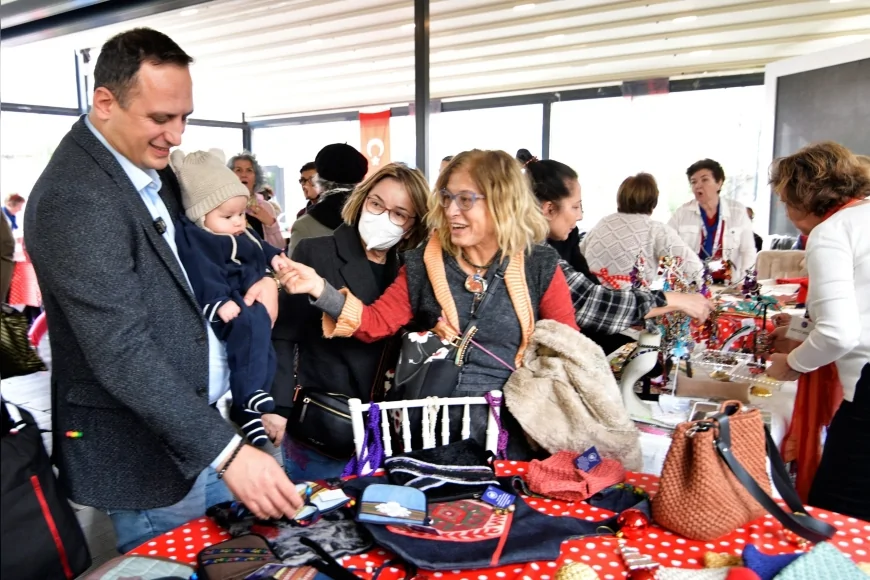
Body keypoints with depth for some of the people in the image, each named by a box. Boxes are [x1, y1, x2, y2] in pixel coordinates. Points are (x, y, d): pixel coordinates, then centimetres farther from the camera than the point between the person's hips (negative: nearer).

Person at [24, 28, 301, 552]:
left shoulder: (151, 165, 4)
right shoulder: (74, 199, -22)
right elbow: (121, 350, -27)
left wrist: (263, 272, -2)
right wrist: (227, 451, -30)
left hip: (208, 413, 8)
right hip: (149, 451, -8)